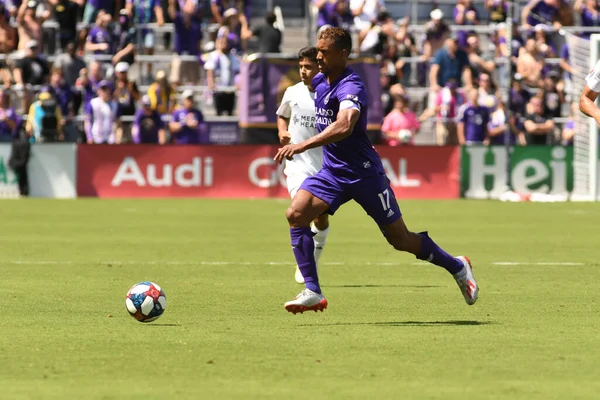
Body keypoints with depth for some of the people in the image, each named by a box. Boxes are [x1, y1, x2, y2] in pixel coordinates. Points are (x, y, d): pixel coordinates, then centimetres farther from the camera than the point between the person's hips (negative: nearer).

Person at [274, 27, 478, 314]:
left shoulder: (351, 87, -22)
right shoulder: (320, 81, 5)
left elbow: (344, 126, -42)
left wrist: (303, 146, -48)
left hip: (364, 172, -7)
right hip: (332, 171, 7)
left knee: (400, 239, 2)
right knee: (296, 214, -16)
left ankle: (457, 268, 25)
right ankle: (312, 292, -14)